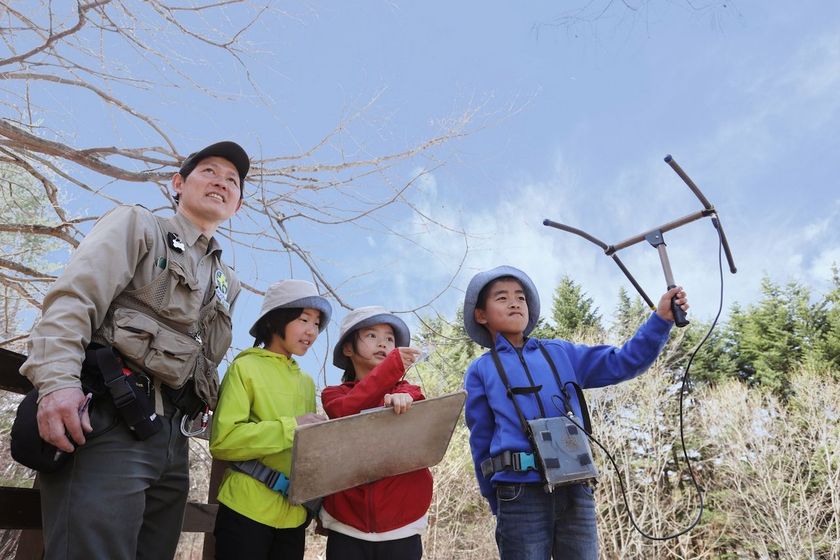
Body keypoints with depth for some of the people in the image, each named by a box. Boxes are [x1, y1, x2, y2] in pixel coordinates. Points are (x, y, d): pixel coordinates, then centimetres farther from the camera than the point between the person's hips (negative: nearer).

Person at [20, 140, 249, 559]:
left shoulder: (228, 283, 26)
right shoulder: (137, 225, 8)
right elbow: (74, 297, -8)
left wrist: (205, 397, 8)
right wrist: (58, 378, -22)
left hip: (171, 436, 7)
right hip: (108, 419, -7)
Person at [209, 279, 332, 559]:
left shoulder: (306, 382, 14)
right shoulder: (246, 368, -4)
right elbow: (223, 441, -14)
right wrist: (291, 427, -17)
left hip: (294, 513, 6)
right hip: (247, 510, -6)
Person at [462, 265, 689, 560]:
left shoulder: (561, 354, 14)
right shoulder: (480, 371, 6)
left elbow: (623, 362, 8)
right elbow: (481, 443, 7)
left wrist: (661, 318, -3)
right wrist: (499, 504, 8)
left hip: (576, 492, 3)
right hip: (521, 495, -3)